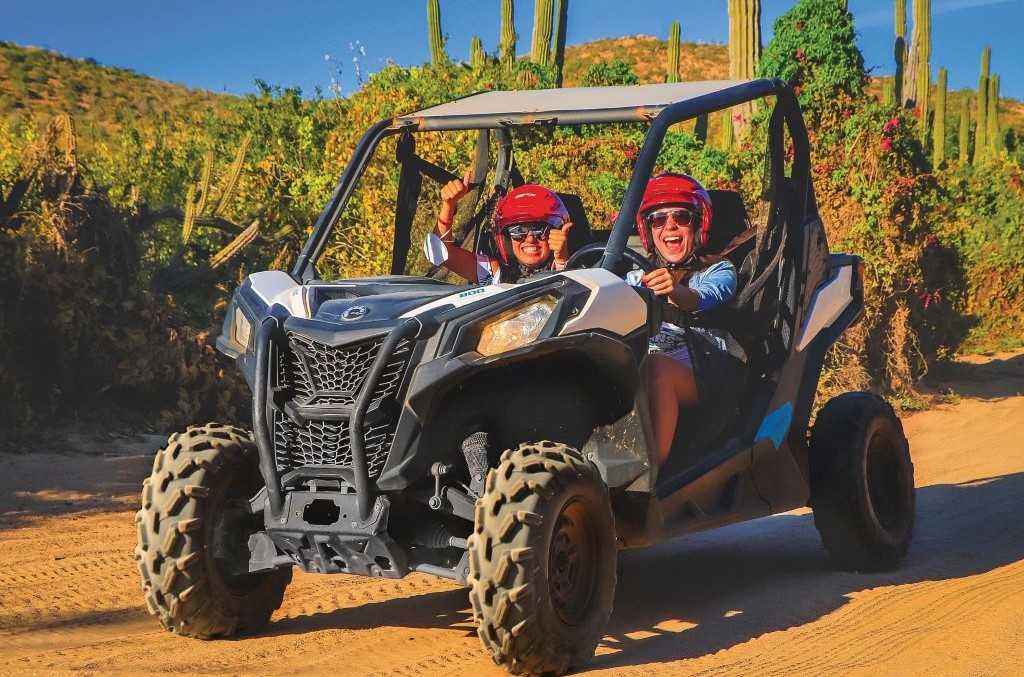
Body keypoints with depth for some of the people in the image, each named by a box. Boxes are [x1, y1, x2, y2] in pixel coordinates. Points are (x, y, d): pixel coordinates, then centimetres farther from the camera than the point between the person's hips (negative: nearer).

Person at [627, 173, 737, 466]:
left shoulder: (719, 271, 17)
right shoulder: (637, 277, 31)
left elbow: (705, 298, -8)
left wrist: (676, 292, -34)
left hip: (699, 374, -3)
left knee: (655, 366, -38)